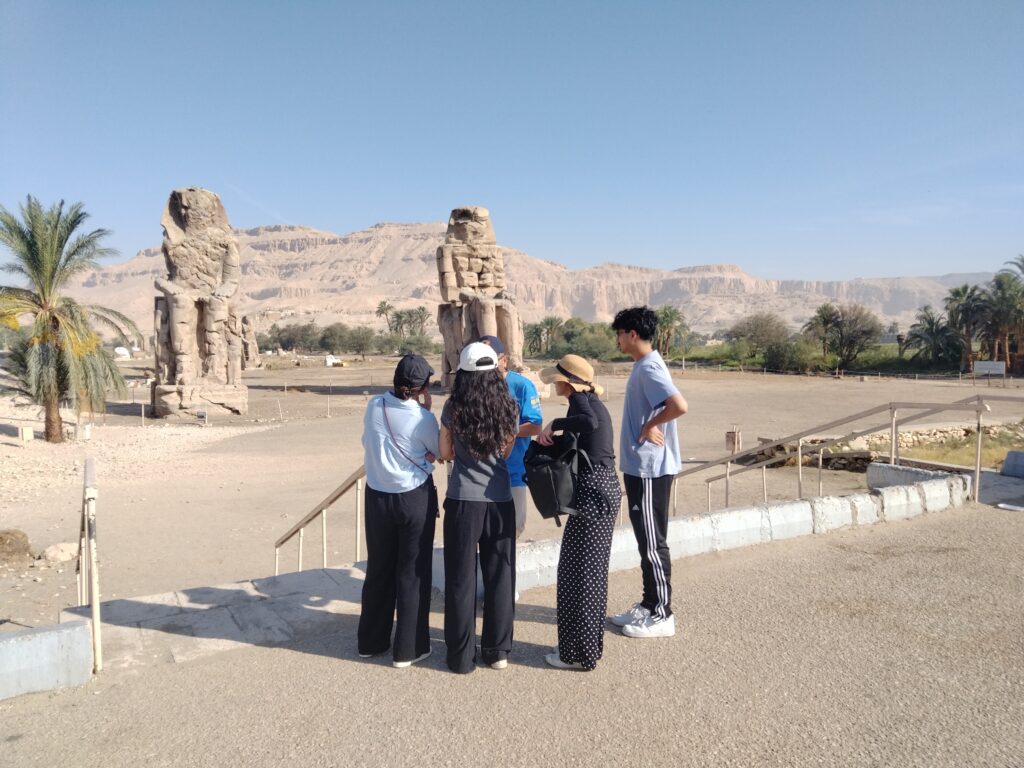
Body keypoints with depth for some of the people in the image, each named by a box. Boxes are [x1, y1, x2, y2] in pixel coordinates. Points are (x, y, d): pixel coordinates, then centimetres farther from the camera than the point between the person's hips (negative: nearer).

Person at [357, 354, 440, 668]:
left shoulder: (374, 406, -4)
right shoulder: (422, 418, -16)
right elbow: (439, 451, 0)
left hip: (377, 495, 5)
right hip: (415, 498, -4)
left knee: (378, 568, 17)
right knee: (413, 572, 7)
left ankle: (371, 641, 29)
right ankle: (408, 648, 15)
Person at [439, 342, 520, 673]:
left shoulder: (453, 408, -6)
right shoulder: (508, 407, 0)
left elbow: (445, 453, 2)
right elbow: (506, 452, 9)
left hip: (462, 501, -2)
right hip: (500, 501, 2)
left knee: (461, 579, 8)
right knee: (500, 577, 13)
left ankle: (461, 656, 17)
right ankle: (497, 651, 23)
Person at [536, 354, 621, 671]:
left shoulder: (579, 399, -12)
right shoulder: (591, 400, 16)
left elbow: (590, 421, -34)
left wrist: (554, 425, -22)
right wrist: (555, 433, 2)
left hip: (591, 493, -10)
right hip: (606, 490, 10)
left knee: (577, 572, 0)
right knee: (592, 570, 17)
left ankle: (579, 653, 11)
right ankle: (590, 644, 29)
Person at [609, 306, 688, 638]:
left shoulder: (649, 368, -18)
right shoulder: (643, 366, 13)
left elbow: (678, 405, -31)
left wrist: (650, 426, -19)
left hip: (650, 469, -10)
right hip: (639, 466, 10)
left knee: (652, 542, 0)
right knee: (646, 540, 17)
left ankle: (661, 615, 11)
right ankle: (649, 605, 28)